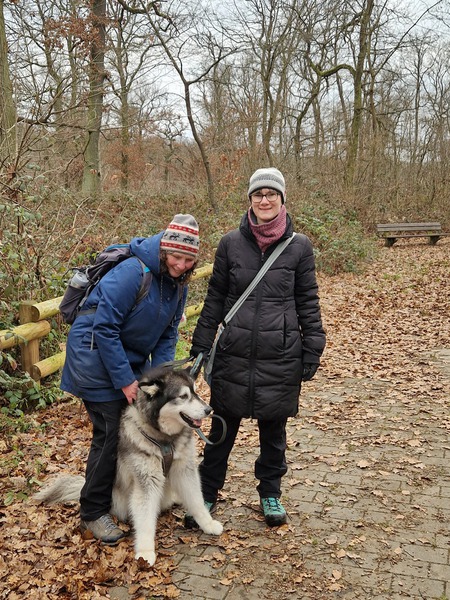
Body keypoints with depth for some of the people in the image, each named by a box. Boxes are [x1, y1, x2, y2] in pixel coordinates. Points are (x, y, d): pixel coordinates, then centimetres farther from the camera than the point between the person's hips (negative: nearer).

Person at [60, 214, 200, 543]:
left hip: (132, 356, 8)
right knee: (111, 433, -6)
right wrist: (125, 380, -21)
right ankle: (93, 512, 11)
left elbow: (168, 334, 6)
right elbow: (105, 328, -24)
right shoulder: (132, 272, -25)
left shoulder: (178, 283, 0)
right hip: (96, 354, -8)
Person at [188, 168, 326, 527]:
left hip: (281, 357, 0)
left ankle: (271, 493, 36)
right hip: (233, 354, 1)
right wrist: (201, 346, 4)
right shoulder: (231, 243, 0)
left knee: (273, 429, 15)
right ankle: (207, 492, 30)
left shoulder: (299, 247, -2)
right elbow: (215, 299, 5)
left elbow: (308, 303, 3)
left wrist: (312, 350, 0)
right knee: (223, 427, 11)